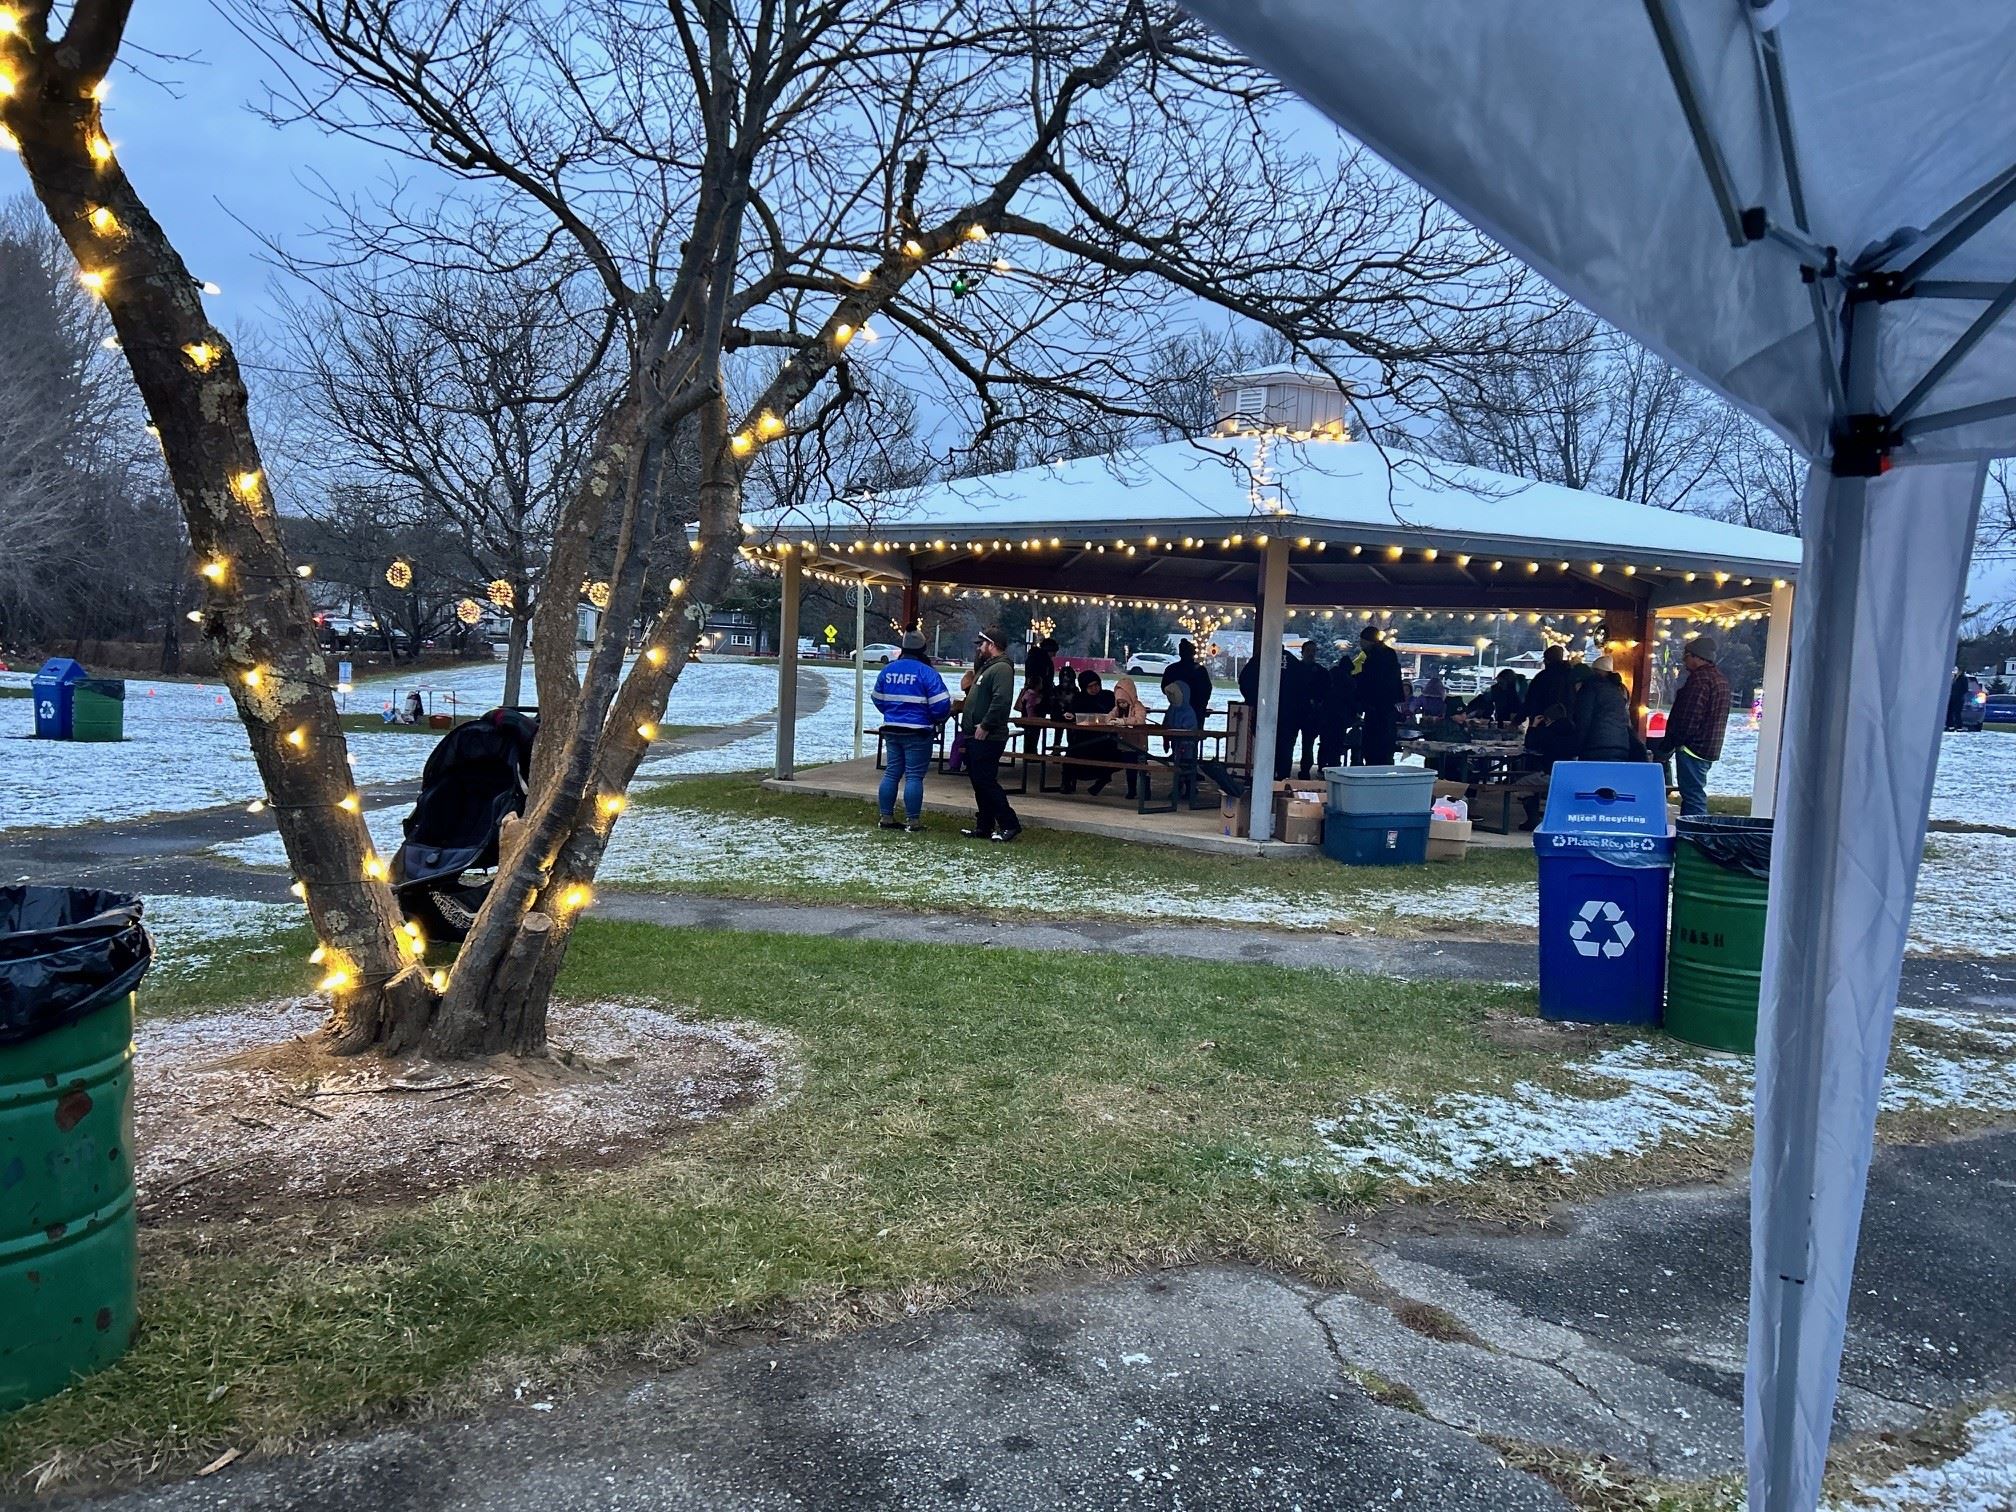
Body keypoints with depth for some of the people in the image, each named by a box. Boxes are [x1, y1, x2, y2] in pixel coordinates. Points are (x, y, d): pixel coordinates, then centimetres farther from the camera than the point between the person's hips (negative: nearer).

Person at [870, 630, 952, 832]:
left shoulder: (887, 670, 5)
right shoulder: (927, 673, -14)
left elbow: (878, 699, 14)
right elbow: (941, 704, -16)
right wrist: (938, 720, 4)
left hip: (891, 730, 6)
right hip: (918, 732, -5)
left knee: (891, 773, 12)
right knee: (914, 776, -2)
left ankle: (886, 817, 14)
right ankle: (913, 821, -1)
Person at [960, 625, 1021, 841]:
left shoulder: (1002, 668, -15)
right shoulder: (988, 667, 20)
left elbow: (1001, 701, -27)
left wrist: (985, 726, -24)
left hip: (987, 738, -11)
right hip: (976, 737, 11)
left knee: (986, 782, -10)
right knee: (979, 782, 12)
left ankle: (1009, 825, -5)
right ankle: (984, 827, 18)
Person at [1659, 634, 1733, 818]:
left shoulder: (1700, 679, -18)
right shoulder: (1720, 678, 16)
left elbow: (1688, 719, -22)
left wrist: (1668, 745, -13)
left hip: (1693, 747, -10)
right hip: (1710, 748, 10)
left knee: (1693, 798, -9)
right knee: (1696, 795, 16)